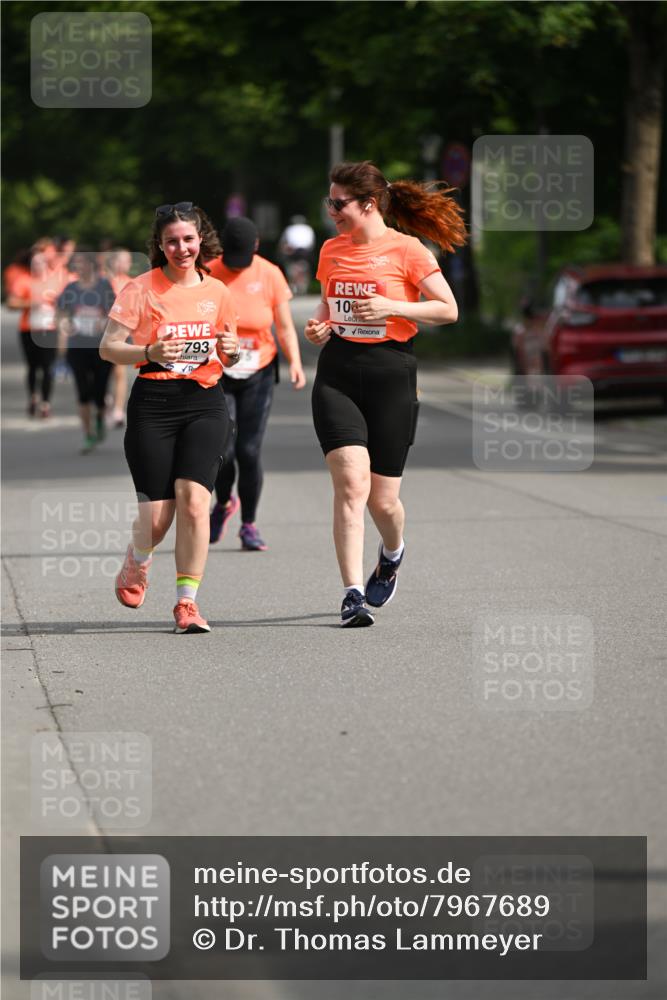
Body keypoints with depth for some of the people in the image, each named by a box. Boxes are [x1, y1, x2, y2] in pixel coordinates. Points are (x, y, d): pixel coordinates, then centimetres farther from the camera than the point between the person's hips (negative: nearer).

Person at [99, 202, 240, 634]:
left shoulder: (217, 292, 10)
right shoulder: (141, 289, 0)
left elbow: (228, 358, 22)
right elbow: (108, 348, -2)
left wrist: (232, 352, -2)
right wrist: (150, 352, -19)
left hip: (205, 403, 2)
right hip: (153, 403, -2)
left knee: (193, 499, -17)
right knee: (157, 517, -4)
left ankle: (187, 603, -7)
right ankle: (137, 560, 33)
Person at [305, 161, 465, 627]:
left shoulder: (406, 250, -5)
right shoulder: (332, 250, 10)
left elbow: (448, 309, -5)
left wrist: (391, 307, -15)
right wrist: (319, 327, 3)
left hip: (391, 374, -3)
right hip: (337, 374, 3)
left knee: (382, 498, 4)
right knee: (351, 483, -16)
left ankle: (392, 554, 39)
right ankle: (353, 594, -16)